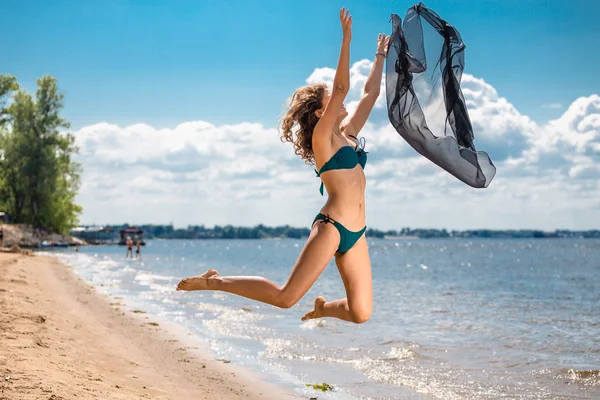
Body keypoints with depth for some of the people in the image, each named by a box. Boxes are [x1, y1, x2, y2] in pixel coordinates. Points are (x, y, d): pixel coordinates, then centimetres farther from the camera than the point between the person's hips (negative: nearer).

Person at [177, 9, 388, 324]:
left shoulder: (348, 133, 18)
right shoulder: (322, 137, -3)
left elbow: (371, 93, 26)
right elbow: (342, 88, -15)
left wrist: (381, 56, 29)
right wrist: (346, 39, -19)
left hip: (355, 234, 8)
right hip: (330, 226, -8)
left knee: (361, 313, -1)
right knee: (285, 297, -12)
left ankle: (323, 308, 30)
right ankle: (213, 282, 2)